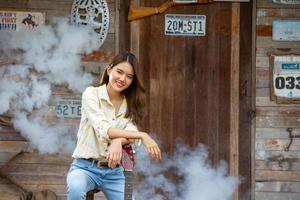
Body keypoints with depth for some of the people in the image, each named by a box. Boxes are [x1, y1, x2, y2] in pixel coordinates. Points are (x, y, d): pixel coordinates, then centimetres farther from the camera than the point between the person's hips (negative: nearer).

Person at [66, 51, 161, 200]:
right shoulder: (91, 94, -6)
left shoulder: (130, 104, 9)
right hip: (85, 167, -4)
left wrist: (118, 141, -33)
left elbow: (132, 136, -9)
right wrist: (143, 136, -29)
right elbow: (103, 130, -21)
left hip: (113, 171, 4)